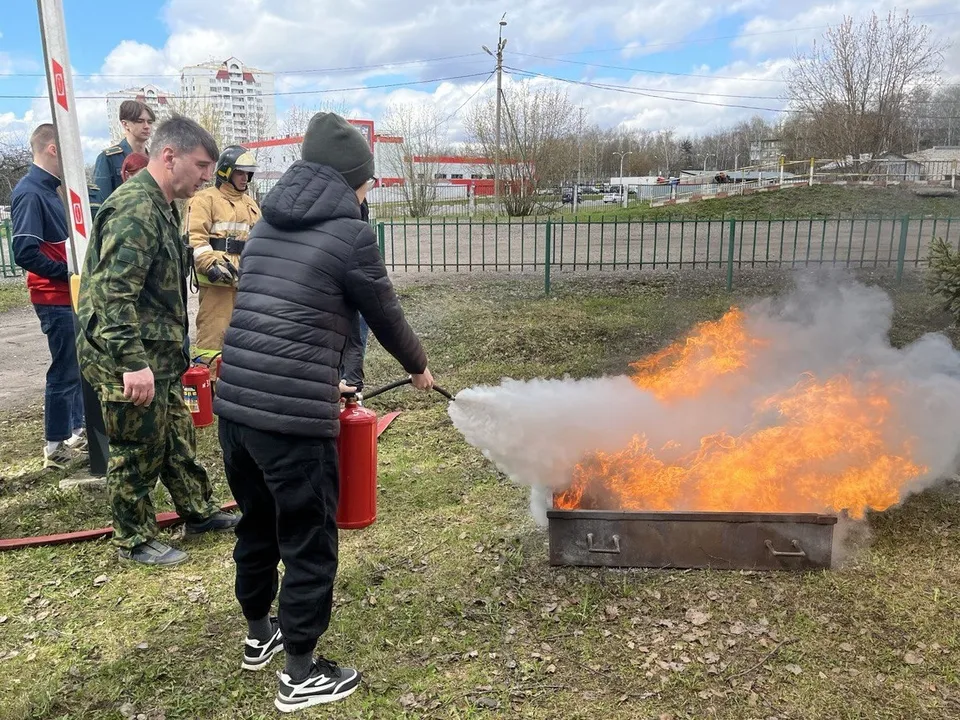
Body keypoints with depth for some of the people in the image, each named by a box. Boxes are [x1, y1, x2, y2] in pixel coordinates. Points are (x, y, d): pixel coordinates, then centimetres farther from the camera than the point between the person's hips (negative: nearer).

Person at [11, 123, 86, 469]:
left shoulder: (49, 190, 12)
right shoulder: (30, 193, -16)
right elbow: (25, 253, -23)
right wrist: (70, 272, -17)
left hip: (71, 296, 9)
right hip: (56, 298, -9)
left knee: (80, 365, 17)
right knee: (65, 371, -1)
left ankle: (79, 430, 30)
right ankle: (56, 449, 11)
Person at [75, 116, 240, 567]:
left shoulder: (159, 206, 13)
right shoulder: (135, 209, -20)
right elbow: (112, 292, -27)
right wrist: (133, 363, -29)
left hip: (158, 357, 10)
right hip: (130, 363, -10)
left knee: (178, 439, 20)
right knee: (137, 452, 4)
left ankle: (199, 512, 35)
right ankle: (135, 540, 21)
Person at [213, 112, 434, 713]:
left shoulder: (268, 225, 15)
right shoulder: (350, 233, -7)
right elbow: (386, 315, 2)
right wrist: (419, 367, 22)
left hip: (235, 405, 8)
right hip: (293, 417, -8)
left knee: (257, 525, 24)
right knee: (309, 543, 8)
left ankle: (258, 635, 44)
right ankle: (301, 676, 24)